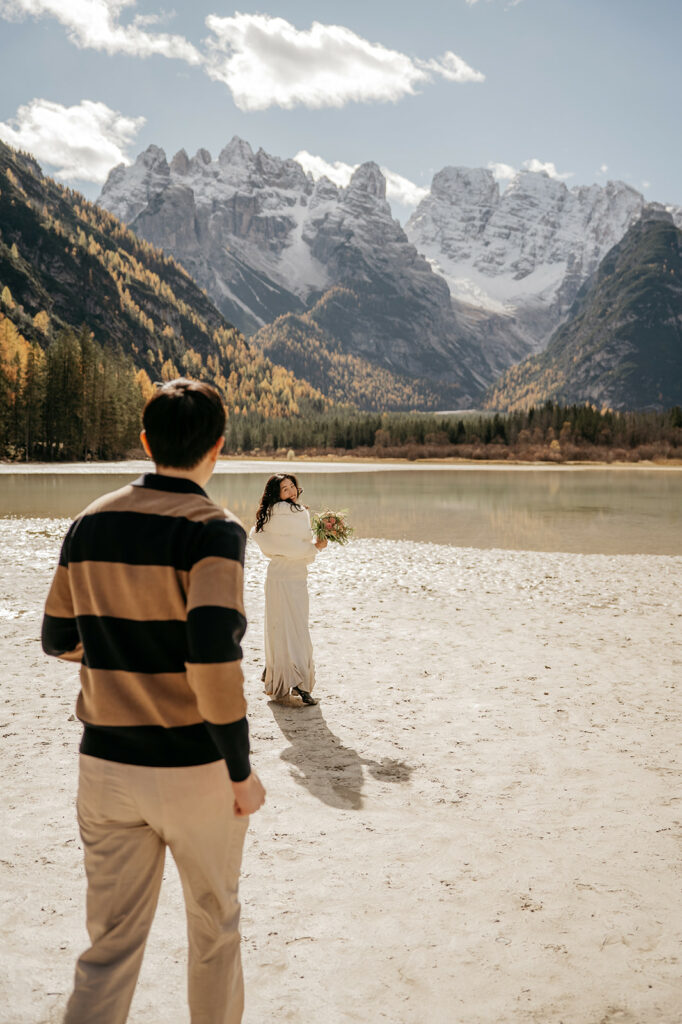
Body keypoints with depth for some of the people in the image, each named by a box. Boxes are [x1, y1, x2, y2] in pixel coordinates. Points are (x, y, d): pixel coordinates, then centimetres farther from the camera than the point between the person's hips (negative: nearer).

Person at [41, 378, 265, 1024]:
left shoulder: (90, 523, 2)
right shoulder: (211, 530, -16)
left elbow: (58, 639, 10)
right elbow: (213, 659, -26)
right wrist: (241, 772, -15)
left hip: (104, 764, 5)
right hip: (193, 769, -4)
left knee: (111, 942, 14)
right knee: (214, 922, 20)